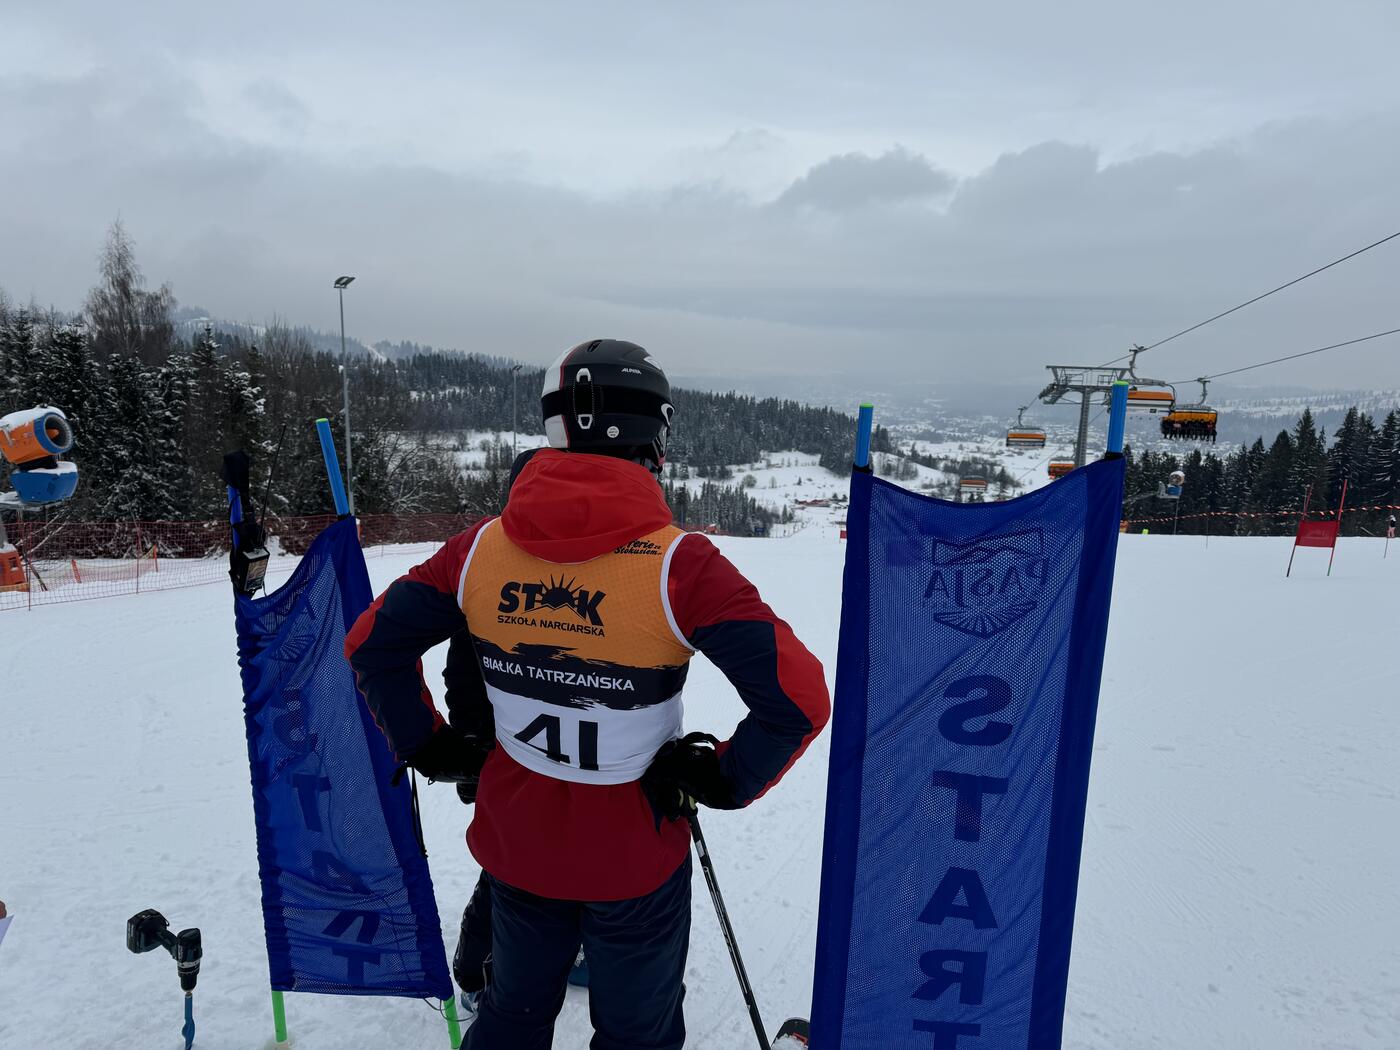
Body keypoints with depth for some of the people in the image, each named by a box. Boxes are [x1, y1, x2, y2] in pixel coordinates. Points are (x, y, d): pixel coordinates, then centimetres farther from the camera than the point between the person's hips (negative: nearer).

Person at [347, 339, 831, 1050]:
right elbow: (799, 697, -26)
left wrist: (427, 746, 6)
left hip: (514, 845, 4)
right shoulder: (676, 563, -24)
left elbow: (370, 644, -2)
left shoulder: (483, 546, -12)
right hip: (633, 862, -3)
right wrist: (725, 780, -11)